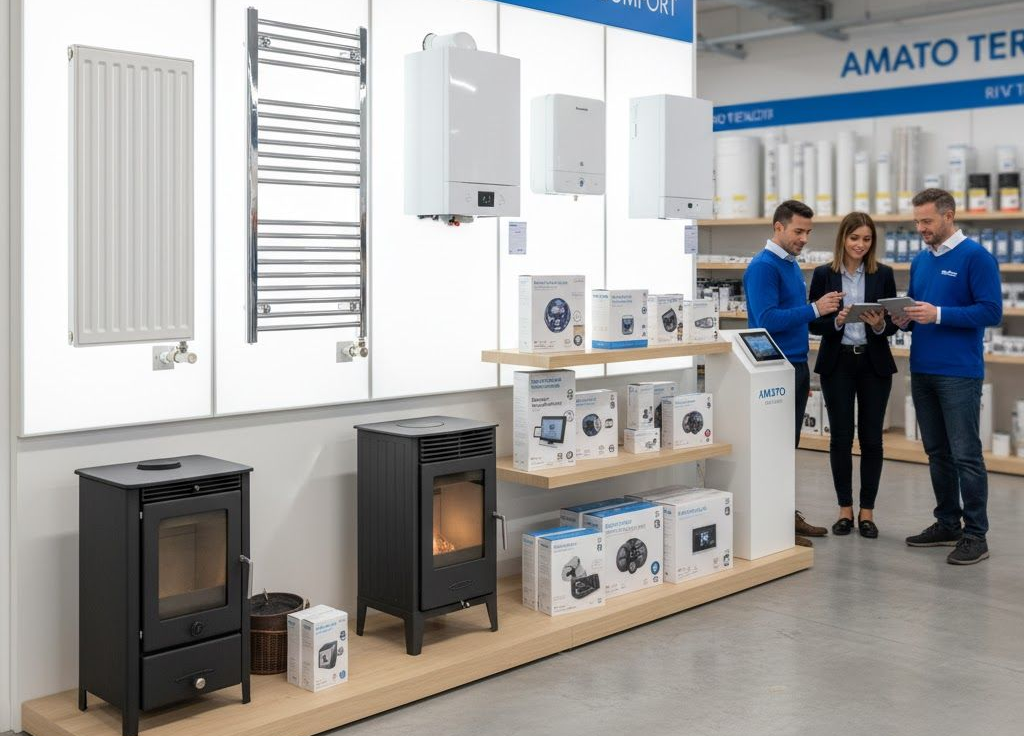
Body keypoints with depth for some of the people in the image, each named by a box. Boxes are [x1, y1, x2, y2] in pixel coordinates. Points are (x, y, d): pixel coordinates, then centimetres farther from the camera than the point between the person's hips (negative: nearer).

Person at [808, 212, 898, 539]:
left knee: (871, 438, 3)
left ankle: (867, 511, 13)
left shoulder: (883, 274, 3)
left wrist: (880, 324, -18)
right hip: (837, 363, -1)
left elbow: (893, 324, 3)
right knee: (840, 438, 2)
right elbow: (814, 323, -1)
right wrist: (837, 321, -20)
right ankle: (845, 509, 14)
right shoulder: (824, 274, 1)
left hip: (874, 364, 1)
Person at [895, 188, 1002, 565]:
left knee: (965, 455, -3)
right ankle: (947, 524, 23)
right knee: (937, 453, 13)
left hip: (959, 373, -7)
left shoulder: (976, 257, -8)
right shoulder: (920, 260, 13)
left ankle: (975, 535, 4)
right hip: (921, 371, 7)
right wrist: (905, 318, -2)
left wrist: (938, 314, -21)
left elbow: (991, 311, -14)